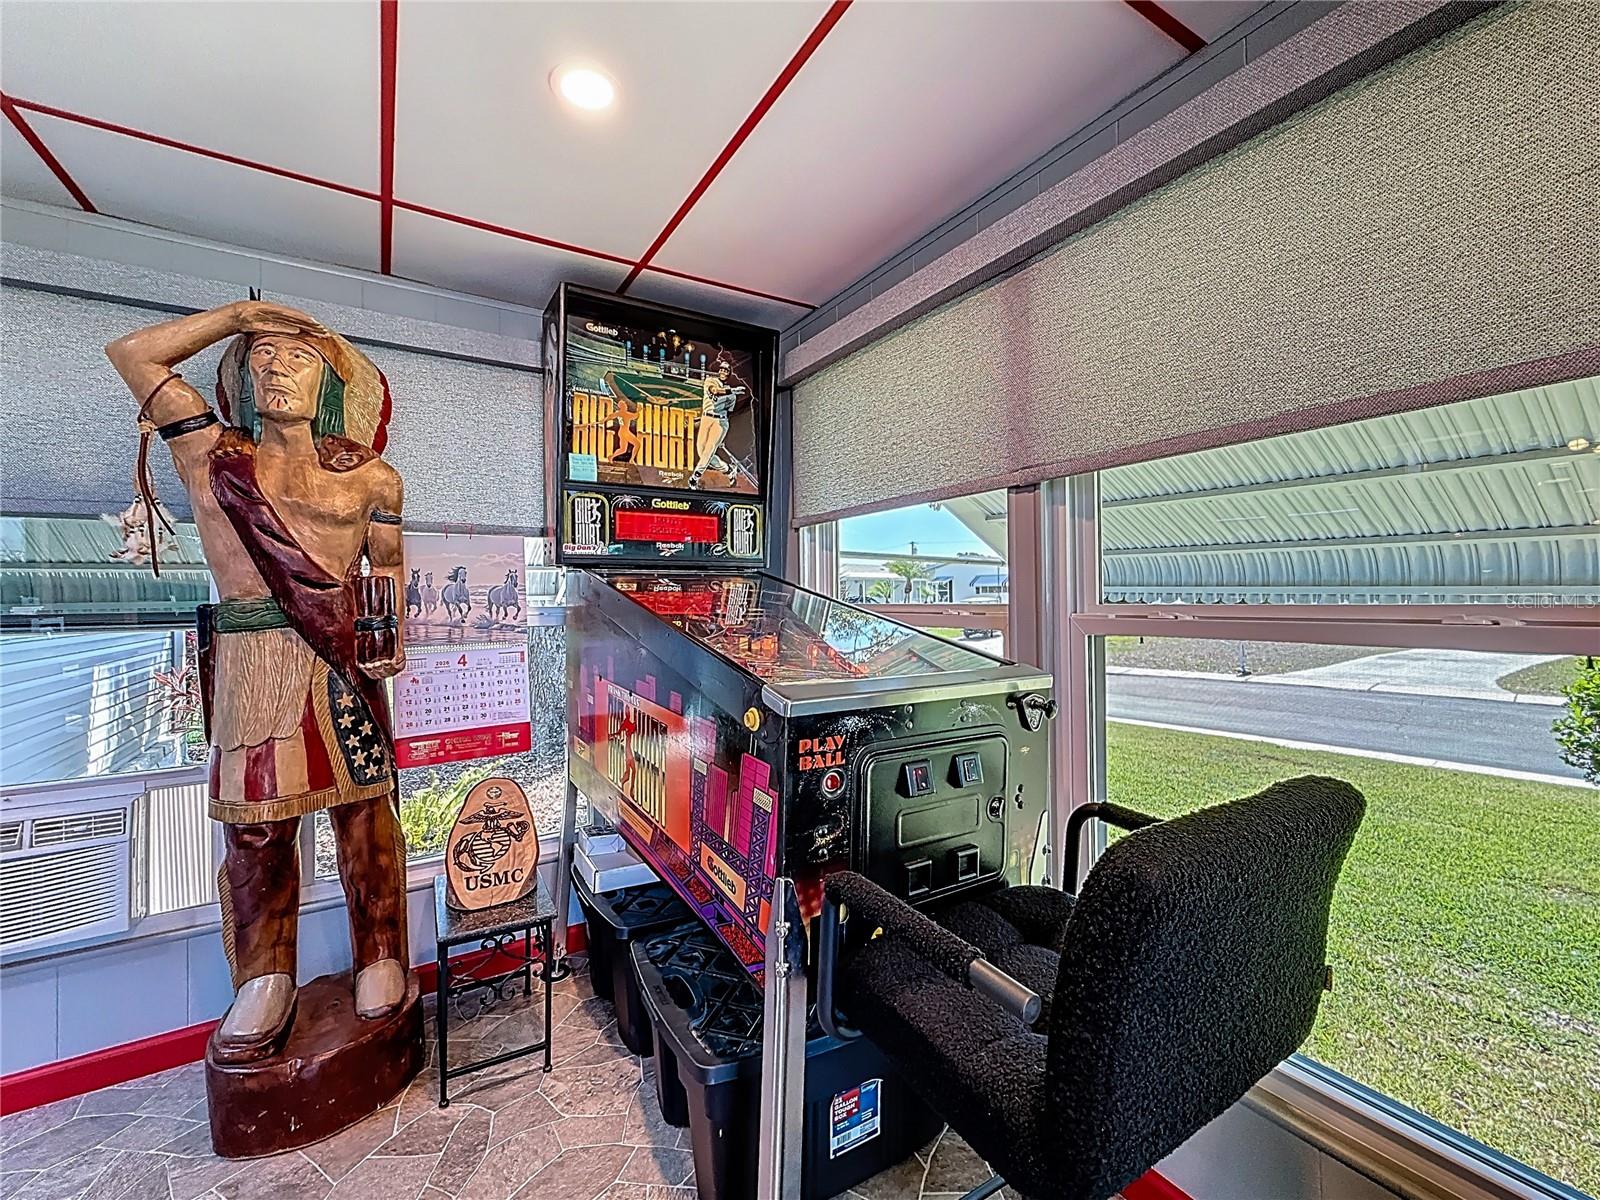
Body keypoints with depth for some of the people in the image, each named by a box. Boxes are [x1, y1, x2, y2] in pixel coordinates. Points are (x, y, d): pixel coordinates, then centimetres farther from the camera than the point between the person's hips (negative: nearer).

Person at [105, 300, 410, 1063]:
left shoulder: (372, 477, 7)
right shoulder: (216, 457, 10)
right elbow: (131, 355, 11)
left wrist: (391, 634, 0)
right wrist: (238, 314, 11)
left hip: (343, 663, -1)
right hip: (250, 668, 1)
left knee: (362, 811, 4)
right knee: (256, 824, 7)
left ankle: (379, 963, 20)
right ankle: (266, 982, 24)